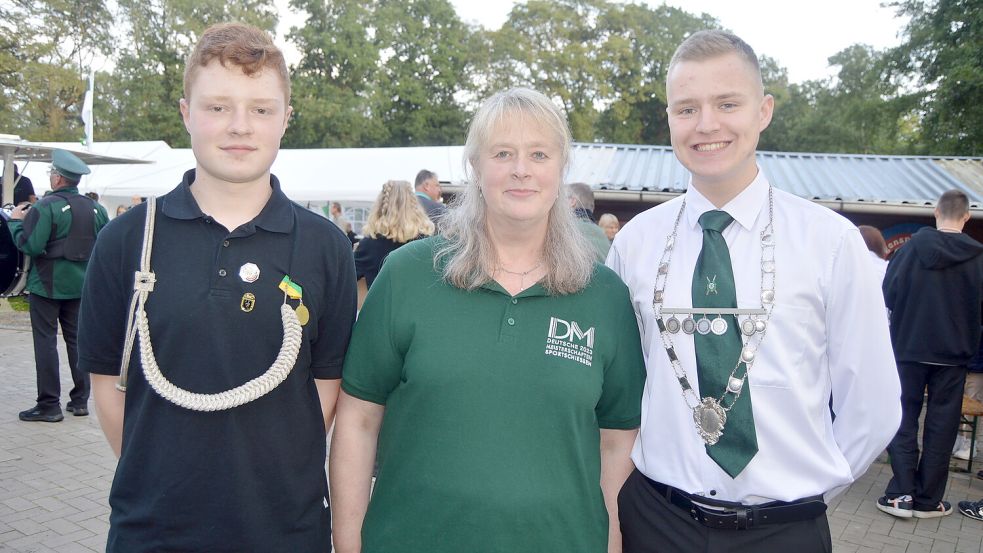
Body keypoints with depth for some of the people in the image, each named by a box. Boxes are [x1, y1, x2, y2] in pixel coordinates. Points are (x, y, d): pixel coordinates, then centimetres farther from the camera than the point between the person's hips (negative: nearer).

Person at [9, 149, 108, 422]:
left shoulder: (45, 207, -15)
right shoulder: (95, 208, 2)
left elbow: (30, 246, -18)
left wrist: (16, 221, -3)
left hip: (47, 285, -5)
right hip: (80, 285, 5)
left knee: (45, 342, 2)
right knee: (77, 340, 12)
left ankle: (49, 404, 5)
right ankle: (80, 400, 16)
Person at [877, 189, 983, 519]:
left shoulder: (911, 247, -9)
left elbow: (888, 295, -7)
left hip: (909, 348, 0)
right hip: (953, 353, 0)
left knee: (903, 419, 9)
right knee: (941, 425, 9)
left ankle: (901, 494, 4)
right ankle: (928, 500, 14)